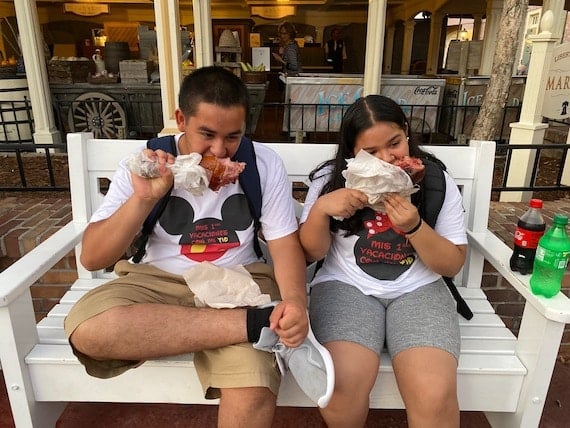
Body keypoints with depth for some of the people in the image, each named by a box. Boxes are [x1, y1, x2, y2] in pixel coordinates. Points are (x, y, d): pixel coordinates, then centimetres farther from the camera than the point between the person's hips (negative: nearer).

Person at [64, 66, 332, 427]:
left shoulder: (265, 163, -4)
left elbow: (285, 244, -3)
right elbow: (92, 258, -5)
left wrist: (295, 300, -23)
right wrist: (143, 199, -19)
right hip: (157, 281, 3)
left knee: (253, 393, -30)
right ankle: (260, 324, -25)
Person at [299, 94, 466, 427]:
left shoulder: (437, 181, -1)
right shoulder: (331, 179, -2)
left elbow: (453, 265, 1)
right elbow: (311, 254, 2)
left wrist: (414, 226, -18)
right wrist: (321, 208, -18)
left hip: (418, 290, 1)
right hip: (346, 286, 0)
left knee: (435, 396, -25)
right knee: (342, 387, -26)